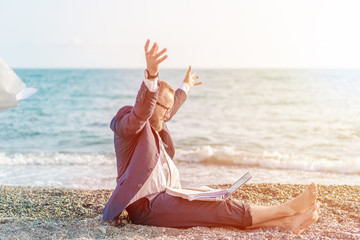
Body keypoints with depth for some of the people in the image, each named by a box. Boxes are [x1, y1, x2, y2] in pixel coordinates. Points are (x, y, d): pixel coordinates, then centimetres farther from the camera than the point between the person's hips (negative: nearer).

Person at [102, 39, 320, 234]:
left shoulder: (152, 126, 19)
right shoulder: (125, 124, -9)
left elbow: (172, 105, 41)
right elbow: (142, 109, -34)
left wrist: (186, 87, 59)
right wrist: (151, 74, -51)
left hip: (166, 199, 9)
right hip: (145, 206, -9)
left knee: (221, 209, -12)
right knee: (219, 209, -22)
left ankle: (287, 222, -24)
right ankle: (287, 209, -25)